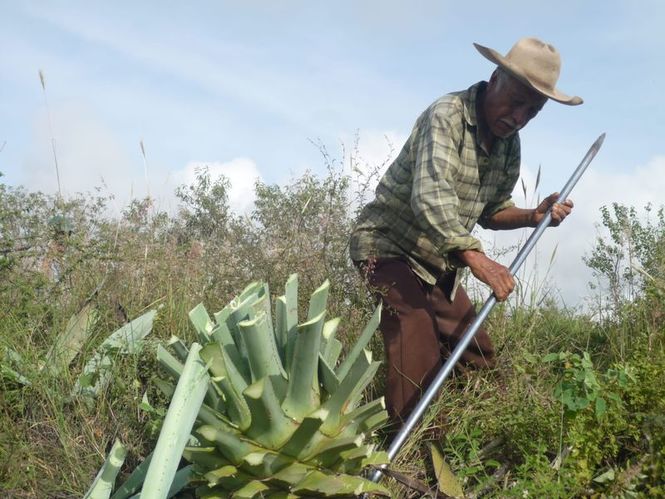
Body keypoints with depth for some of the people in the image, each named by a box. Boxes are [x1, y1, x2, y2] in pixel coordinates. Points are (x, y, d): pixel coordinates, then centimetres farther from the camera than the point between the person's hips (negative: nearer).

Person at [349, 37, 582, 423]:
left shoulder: (510, 145, 5)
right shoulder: (448, 115, -21)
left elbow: (490, 212, 15)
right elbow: (430, 195, -35)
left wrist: (534, 216, -5)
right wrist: (476, 257, -46)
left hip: (439, 264, 9)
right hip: (390, 247, -8)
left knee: (479, 357, 10)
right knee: (419, 365, -22)